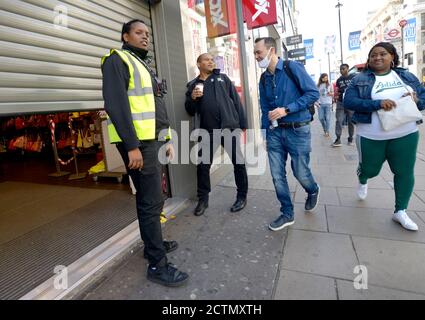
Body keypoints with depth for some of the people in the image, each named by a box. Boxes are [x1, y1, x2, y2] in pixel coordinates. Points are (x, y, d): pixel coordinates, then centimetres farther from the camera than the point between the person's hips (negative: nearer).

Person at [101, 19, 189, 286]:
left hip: (153, 140, 10)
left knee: (153, 196, 16)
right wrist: (132, 146, -23)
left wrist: (167, 140, 19)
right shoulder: (117, 60, -3)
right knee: (151, 200, -8)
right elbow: (116, 104, -17)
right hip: (137, 142, -9)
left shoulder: (145, 66, 25)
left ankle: (154, 243, 32)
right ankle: (157, 264, 4)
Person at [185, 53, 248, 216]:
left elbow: (236, 100, 5)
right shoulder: (192, 85, 13)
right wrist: (192, 98, -9)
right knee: (203, 165, 3)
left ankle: (242, 196, 21)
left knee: (239, 163, 4)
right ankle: (203, 199, 19)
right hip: (208, 131, 1)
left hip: (230, 128, -1)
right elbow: (190, 111, 11)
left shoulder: (222, 78, 11)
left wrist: (242, 123, -3)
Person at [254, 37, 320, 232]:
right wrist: (266, 133, 11)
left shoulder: (293, 68, -7)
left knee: (301, 173, 5)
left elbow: (313, 93, -11)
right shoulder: (264, 79, 9)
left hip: (297, 130, -4)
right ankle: (287, 214, 22)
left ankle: (313, 191, 42)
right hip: (275, 132, 5)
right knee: (278, 176, 4)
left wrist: (286, 109, -20)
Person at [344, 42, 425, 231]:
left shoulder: (407, 76, 9)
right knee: (370, 169, 11)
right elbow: (348, 101, -15)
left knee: (405, 172, 4)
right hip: (371, 137, -3)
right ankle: (363, 182, 49)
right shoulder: (361, 80, -2)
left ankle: (400, 211, 20)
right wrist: (377, 104, -25)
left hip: (405, 135, 3)